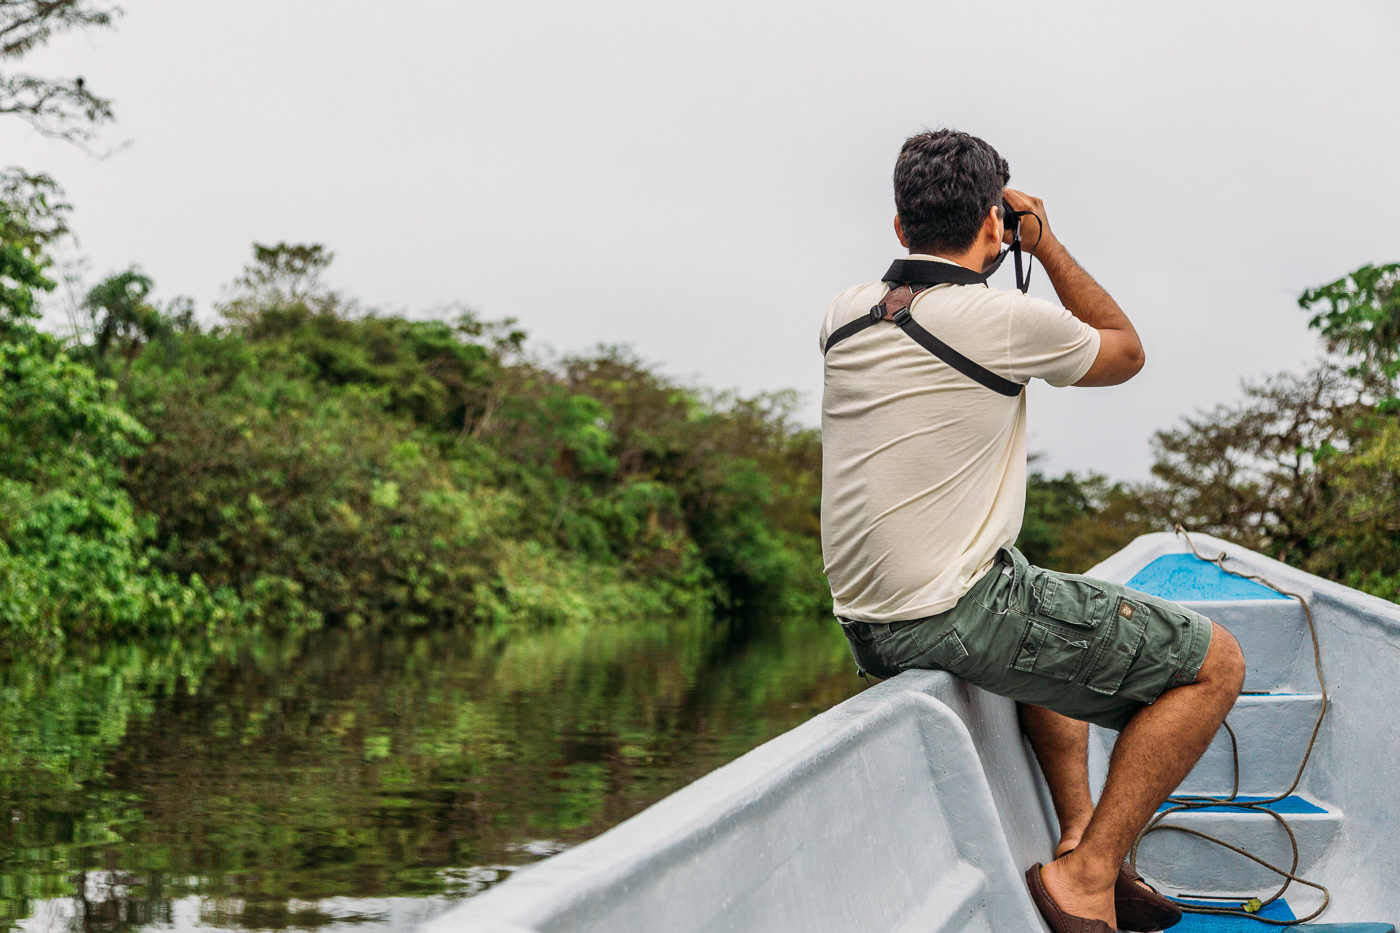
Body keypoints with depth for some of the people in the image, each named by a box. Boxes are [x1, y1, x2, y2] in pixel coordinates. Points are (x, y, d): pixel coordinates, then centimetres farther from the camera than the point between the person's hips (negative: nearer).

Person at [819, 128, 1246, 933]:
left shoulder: (846, 314, 7)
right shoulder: (1003, 320, -12)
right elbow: (1127, 351, 9)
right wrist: (1046, 242, 12)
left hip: (868, 630, 8)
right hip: (960, 616, -8)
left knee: (1060, 629, 37)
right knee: (1214, 662, 2)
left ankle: (1082, 837, 27)